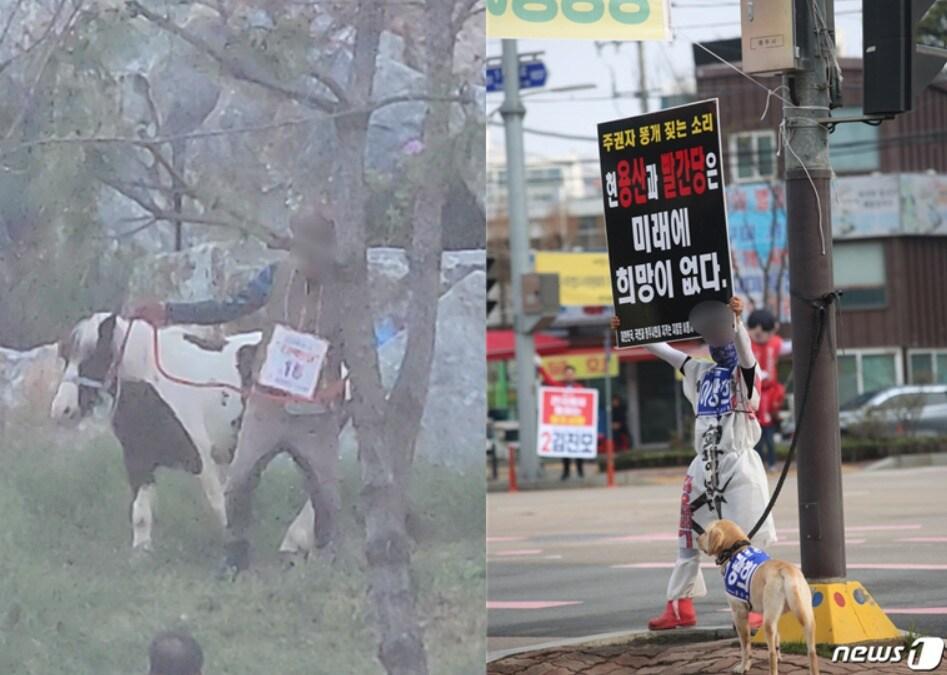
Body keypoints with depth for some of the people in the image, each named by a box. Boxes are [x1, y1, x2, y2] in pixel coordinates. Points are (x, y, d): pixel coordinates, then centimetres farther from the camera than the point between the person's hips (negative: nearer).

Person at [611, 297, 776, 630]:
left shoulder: (744, 373, 0)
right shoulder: (702, 373, 16)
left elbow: (742, 346, -20)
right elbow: (664, 350, 18)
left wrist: (735, 319, -39)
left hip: (738, 463, -6)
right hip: (704, 465, 7)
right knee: (688, 535, 7)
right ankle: (680, 606, 13)